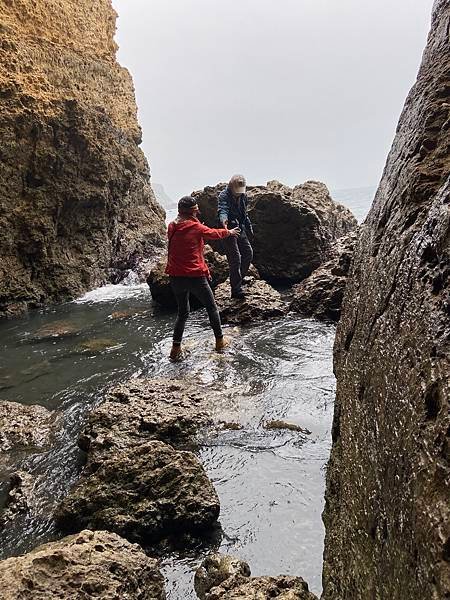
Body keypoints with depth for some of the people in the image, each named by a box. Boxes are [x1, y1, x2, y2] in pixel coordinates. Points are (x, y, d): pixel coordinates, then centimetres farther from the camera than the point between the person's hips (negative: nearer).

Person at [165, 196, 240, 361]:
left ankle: (176, 348, 12)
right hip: (196, 277, -5)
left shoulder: (172, 227, 3)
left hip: (176, 277, 5)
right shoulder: (196, 227, -10)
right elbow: (214, 233, 8)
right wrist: (229, 232, 28)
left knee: (182, 312, 18)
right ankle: (219, 341, 23)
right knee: (212, 308, 16)